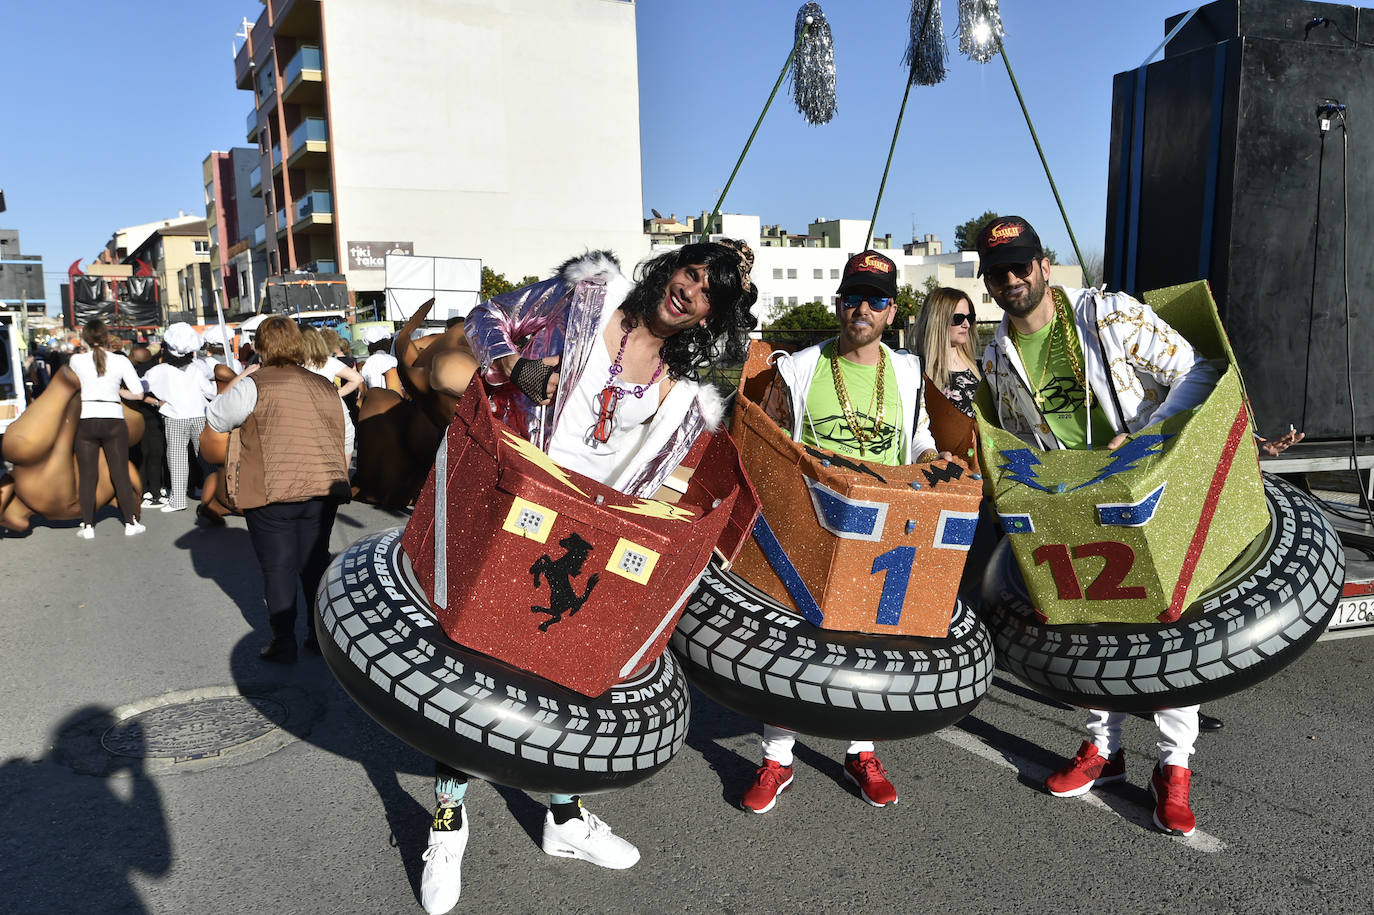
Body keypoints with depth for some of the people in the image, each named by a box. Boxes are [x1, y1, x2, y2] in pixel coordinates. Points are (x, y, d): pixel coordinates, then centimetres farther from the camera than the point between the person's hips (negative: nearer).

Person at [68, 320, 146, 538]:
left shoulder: (76, 360, 0)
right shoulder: (121, 361, -2)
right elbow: (138, 393, -3)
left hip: (86, 420, 1)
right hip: (113, 420, 0)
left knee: (86, 476, 7)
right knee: (121, 474, 6)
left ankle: (88, 526, 8)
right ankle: (130, 523, 9)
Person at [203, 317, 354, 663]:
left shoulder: (253, 385, -6)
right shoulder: (325, 387, 10)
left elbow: (215, 419, 5)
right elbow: (347, 438, 15)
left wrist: (234, 383, 17)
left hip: (271, 491, -4)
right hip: (323, 489, 5)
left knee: (278, 567, 5)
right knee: (315, 562, 14)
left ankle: (283, 642, 9)